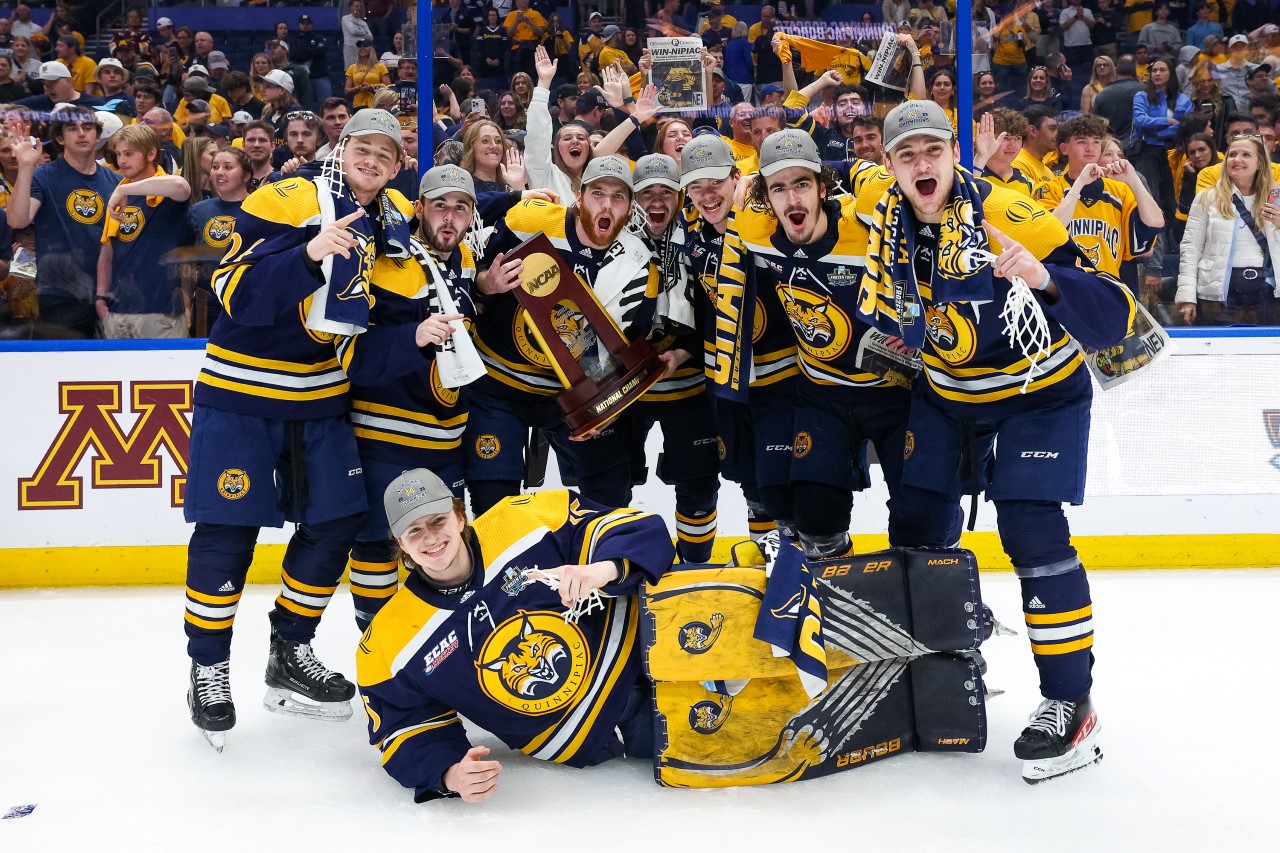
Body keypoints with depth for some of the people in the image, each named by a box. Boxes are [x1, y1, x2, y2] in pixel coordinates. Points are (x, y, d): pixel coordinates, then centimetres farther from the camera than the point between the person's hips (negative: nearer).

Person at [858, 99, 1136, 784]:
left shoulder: (1010, 218, -27)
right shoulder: (889, 218, -9)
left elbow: (1114, 317, -32)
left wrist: (1046, 280, -48)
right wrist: (891, 328, -2)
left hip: (1037, 393, -6)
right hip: (944, 393, 6)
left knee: (1033, 533, -15)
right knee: (915, 524, 9)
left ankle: (1071, 702, -2)